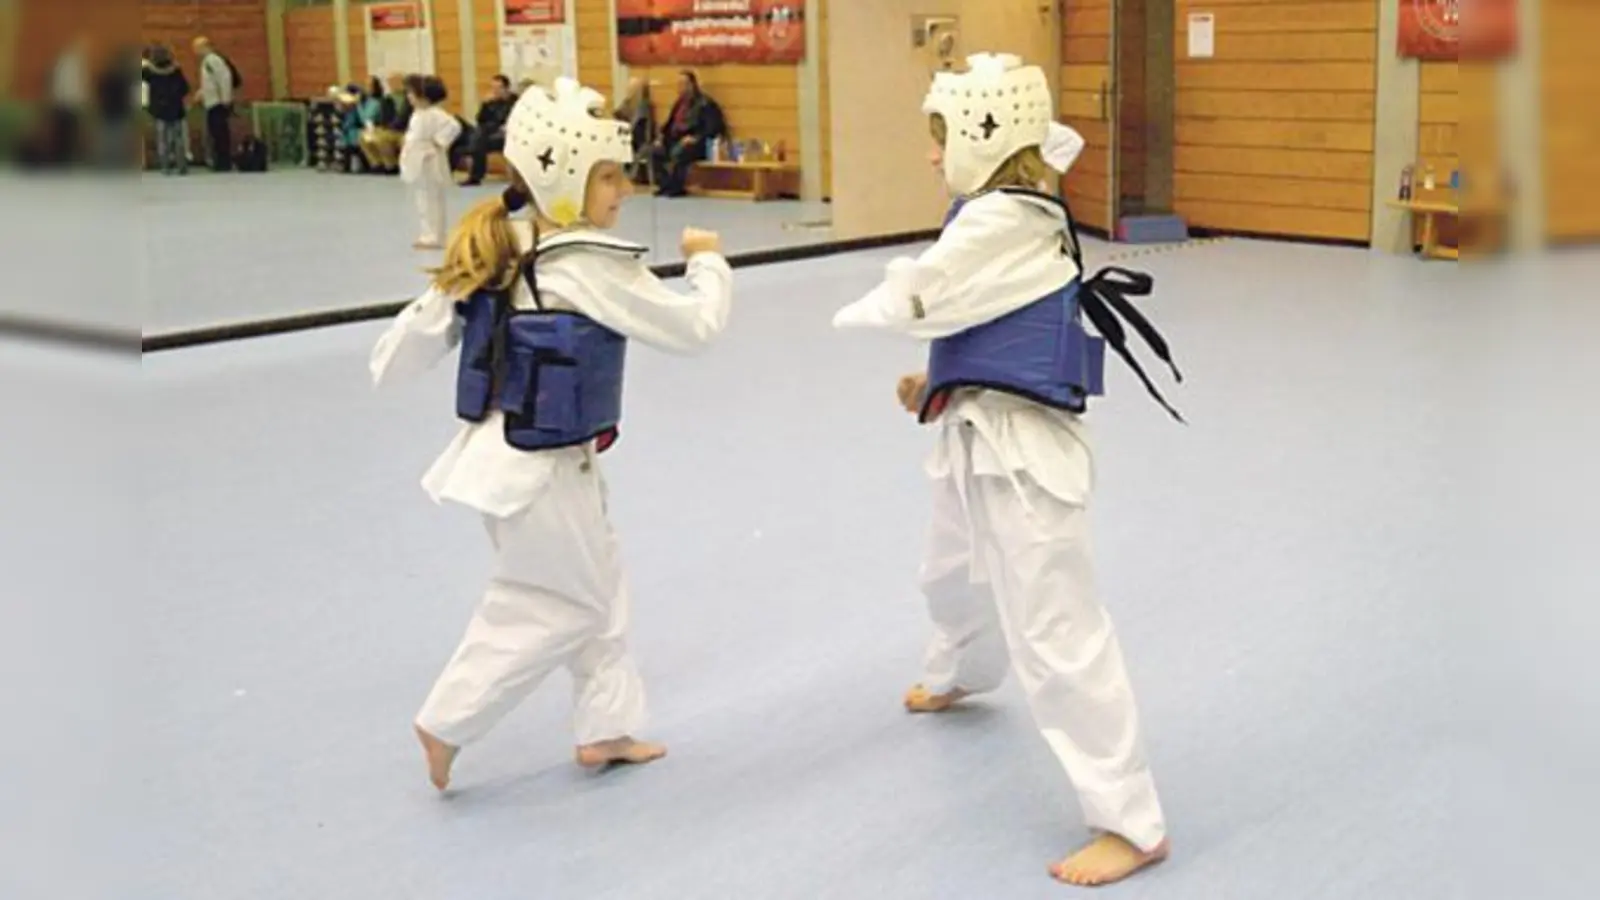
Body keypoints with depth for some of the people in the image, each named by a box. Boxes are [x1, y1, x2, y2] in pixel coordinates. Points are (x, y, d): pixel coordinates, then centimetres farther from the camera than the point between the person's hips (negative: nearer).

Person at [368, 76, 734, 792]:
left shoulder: (493, 248, 0)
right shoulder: (593, 264, -23)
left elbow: (423, 328, 6)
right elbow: (693, 327, -16)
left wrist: (390, 363, 27)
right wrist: (708, 263, 2)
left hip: (510, 454, 9)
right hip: (543, 469, -9)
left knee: (596, 591, 21)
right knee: (556, 608, 8)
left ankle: (605, 727, 32)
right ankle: (446, 723, 14)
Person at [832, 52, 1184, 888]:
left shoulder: (1002, 222, -22)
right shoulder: (1015, 215, 9)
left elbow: (908, 300, -21)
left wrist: (855, 314, 0)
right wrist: (944, 386, 8)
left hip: (1020, 450, -11)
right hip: (978, 437, 11)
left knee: (1055, 631, -9)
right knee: (954, 575, 34)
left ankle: (1131, 824, -1)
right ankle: (958, 676, 66)